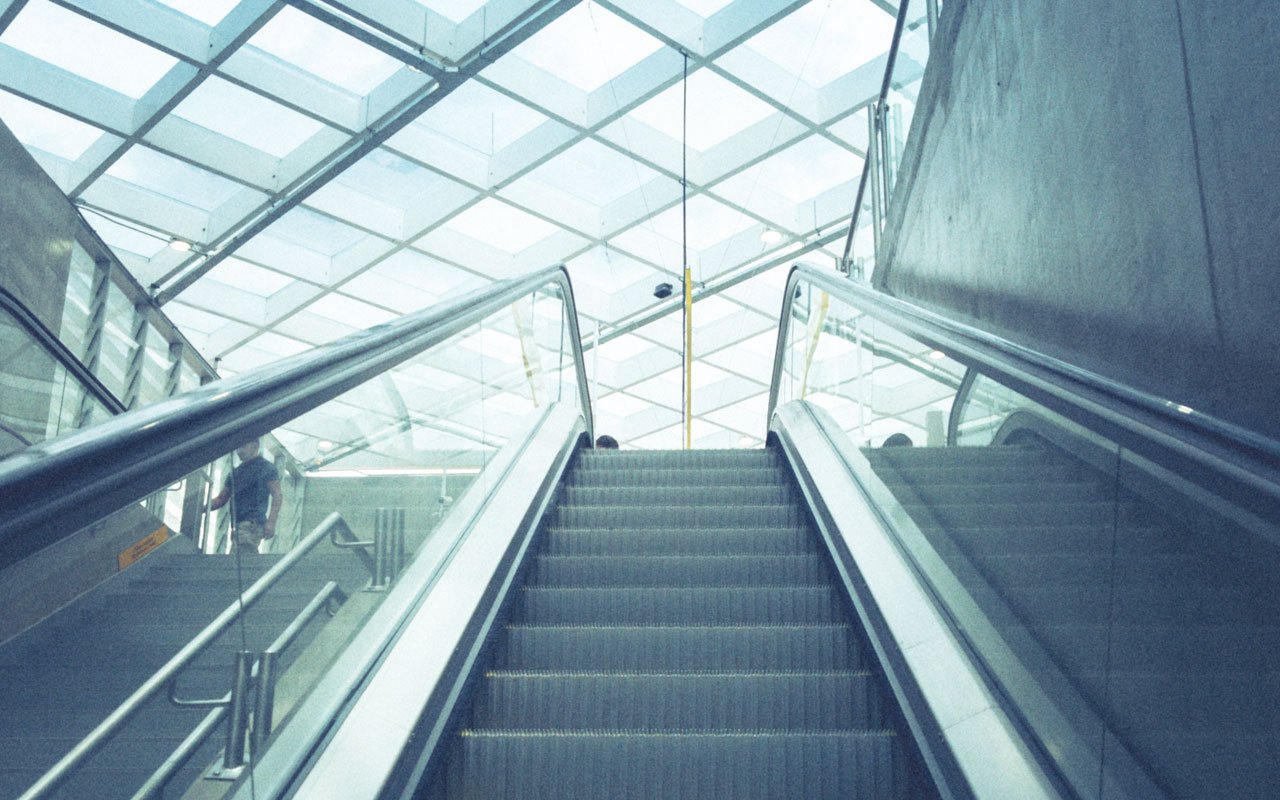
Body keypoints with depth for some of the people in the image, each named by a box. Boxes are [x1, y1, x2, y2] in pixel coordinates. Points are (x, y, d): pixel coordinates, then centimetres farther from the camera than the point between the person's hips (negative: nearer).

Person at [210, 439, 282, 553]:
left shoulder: (266, 467, 3)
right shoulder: (236, 472, 24)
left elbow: (277, 495, -5)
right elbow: (221, 499, 25)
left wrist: (270, 522, -17)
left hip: (252, 522, -7)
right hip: (238, 523, 8)